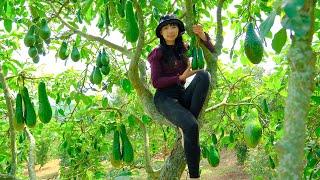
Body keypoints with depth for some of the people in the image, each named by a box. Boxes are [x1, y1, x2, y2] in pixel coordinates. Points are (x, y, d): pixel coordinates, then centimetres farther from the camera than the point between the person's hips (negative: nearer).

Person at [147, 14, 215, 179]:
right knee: (191, 126, -33)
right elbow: (156, 82, -8)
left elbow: (211, 51, 8)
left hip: (182, 95, 5)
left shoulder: (183, 48, 13)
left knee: (204, 75, -26)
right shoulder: (157, 53, 0)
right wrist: (181, 77, -15)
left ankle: (185, 127, -25)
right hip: (164, 97, -5)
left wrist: (202, 35, -11)